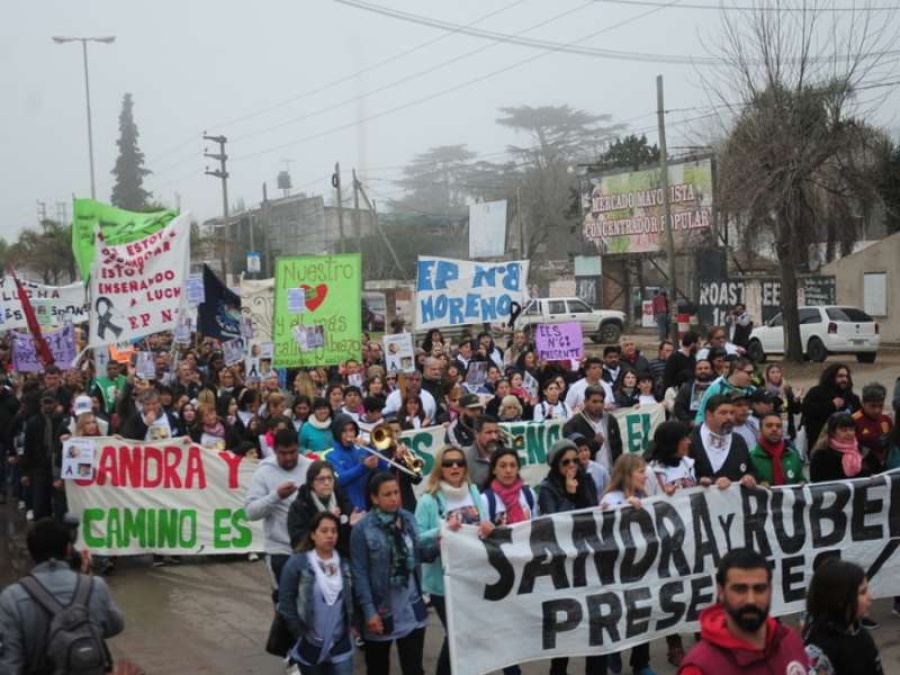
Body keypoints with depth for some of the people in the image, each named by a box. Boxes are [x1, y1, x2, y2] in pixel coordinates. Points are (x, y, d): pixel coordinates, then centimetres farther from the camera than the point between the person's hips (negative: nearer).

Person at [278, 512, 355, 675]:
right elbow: (285, 601, -9)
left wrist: (351, 625, 6)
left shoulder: (345, 564, 5)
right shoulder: (297, 563, -10)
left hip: (340, 644, 3)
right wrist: (299, 634, -10)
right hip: (309, 644, -3)